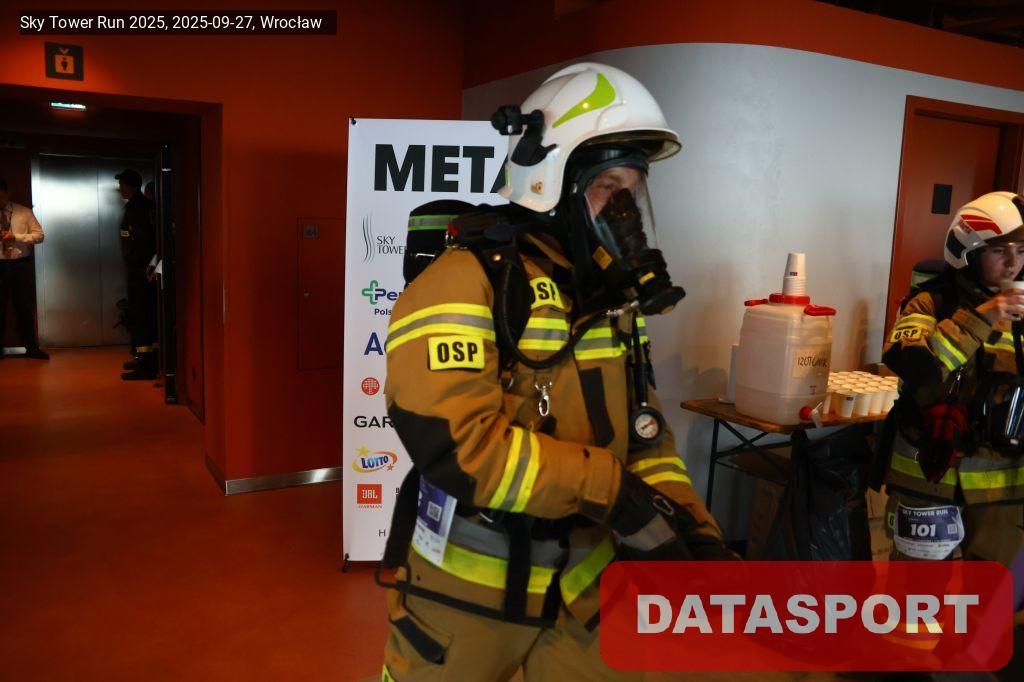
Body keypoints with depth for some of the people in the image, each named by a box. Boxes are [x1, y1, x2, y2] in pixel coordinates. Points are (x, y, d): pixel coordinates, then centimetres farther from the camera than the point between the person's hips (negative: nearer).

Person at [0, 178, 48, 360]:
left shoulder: (24, 212, 1)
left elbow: (39, 235, -3)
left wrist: (16, 236, -15)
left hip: (21, 265, -1)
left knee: (25, 307, 5)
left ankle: (31, 347, 14)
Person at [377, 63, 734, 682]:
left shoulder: (614, 297, 6)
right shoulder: (466, 283, -19)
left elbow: (643, 432, 7)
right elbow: (454, 442, -30)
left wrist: (697, 531, -6)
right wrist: (609, 488, -27)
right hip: (467, 594, -6)